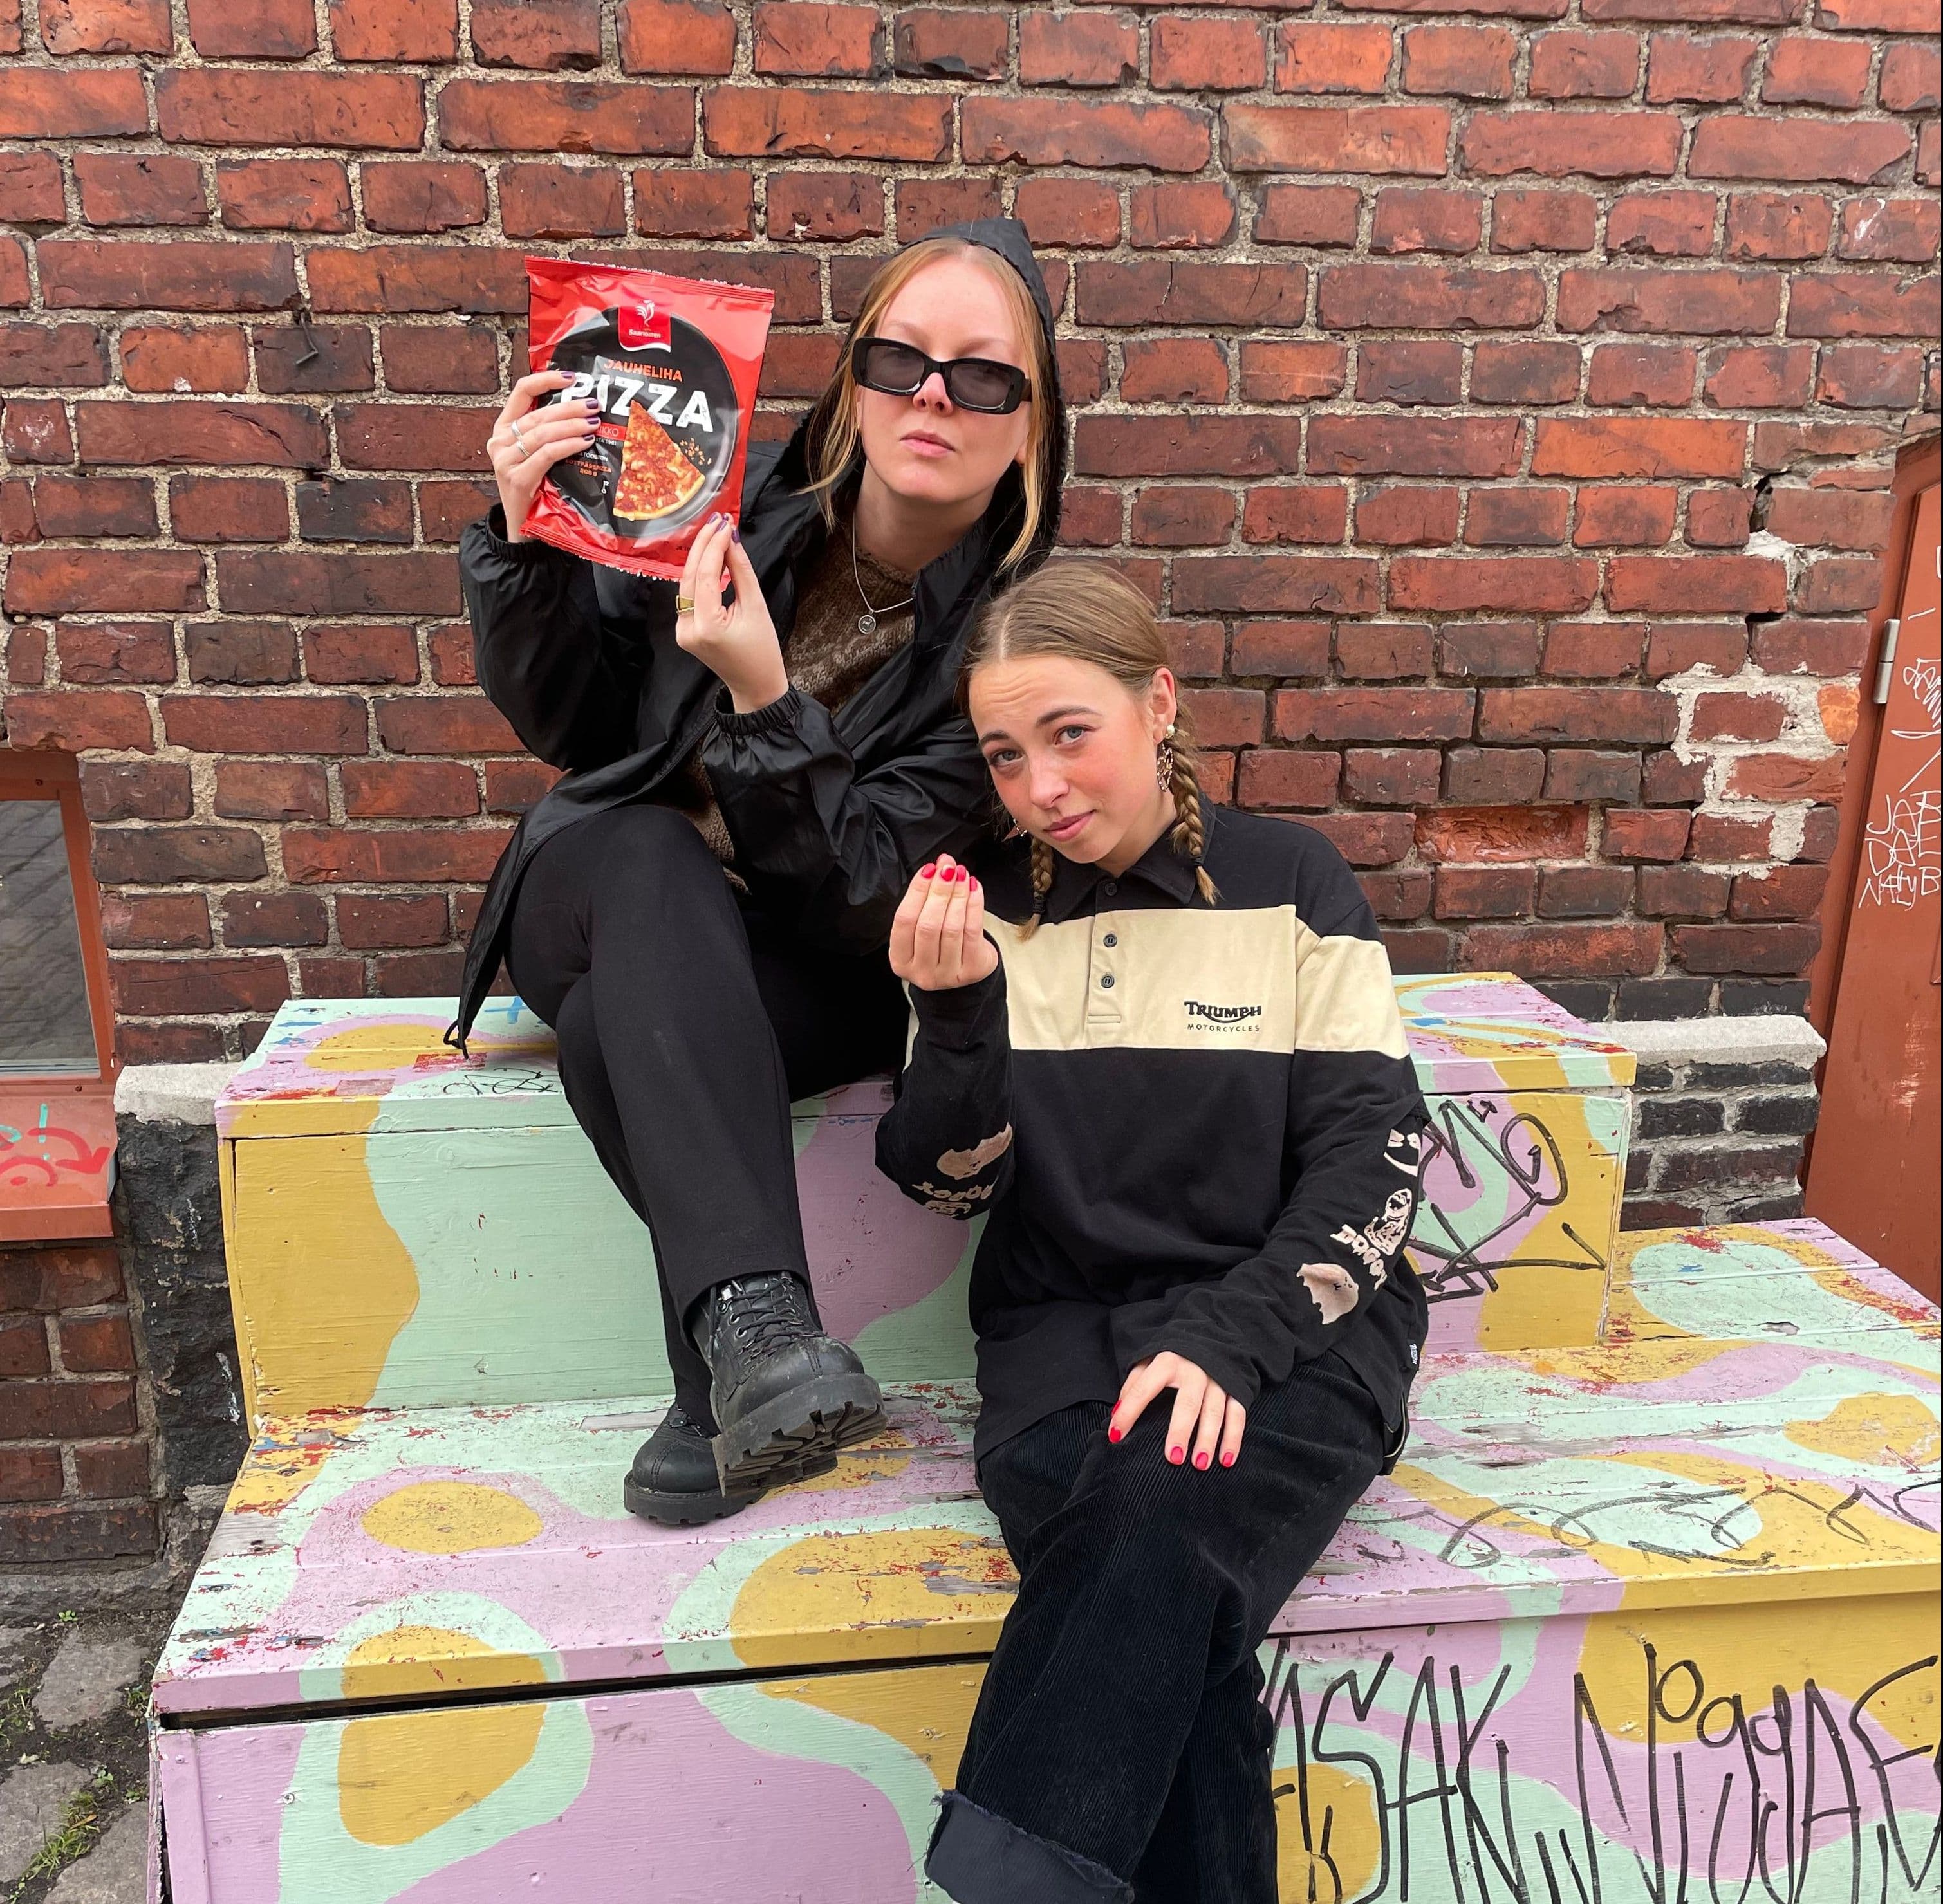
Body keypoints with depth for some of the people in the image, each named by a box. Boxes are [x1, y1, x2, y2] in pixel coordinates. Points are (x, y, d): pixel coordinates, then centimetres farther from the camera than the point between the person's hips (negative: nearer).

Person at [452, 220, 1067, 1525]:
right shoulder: (740, 505, -9)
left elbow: (867, 898, -20)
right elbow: (560, 720, -2)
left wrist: (766, 702, -34)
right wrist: (527, 543, -19)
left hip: (808, 976, -2)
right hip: (600, 899, 2)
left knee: (616, 1028, -35)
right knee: (649, 853, -35)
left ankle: (732, 1390, -24)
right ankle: (757, 1318, -41)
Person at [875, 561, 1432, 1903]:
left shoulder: (1292, 883, 3)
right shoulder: (985, 908, 8)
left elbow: (1371, 1158, -3)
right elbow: (945, 1186, 4)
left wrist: (1227, 1336, -18)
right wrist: (956, 1013, -15)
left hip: (1286, 1329, -1)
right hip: (1066, 1331, 1)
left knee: (1158, 1514, -33)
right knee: (1177, 1649, -28)